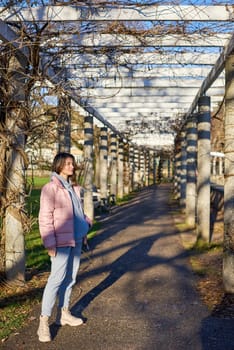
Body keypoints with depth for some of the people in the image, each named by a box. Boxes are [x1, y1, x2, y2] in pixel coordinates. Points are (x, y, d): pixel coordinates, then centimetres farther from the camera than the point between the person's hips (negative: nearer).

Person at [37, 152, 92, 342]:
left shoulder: (73, 187, 11)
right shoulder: (51, 188, -12)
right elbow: (45, 218, -15)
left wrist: (86, 222, 7)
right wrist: (50, 243, -19)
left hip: (76, 239, 8)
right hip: (62, 240, -7)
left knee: (70, 277, 13)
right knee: (57, 278, -8)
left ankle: (64, 314, 27)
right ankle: (44, 322, 0)